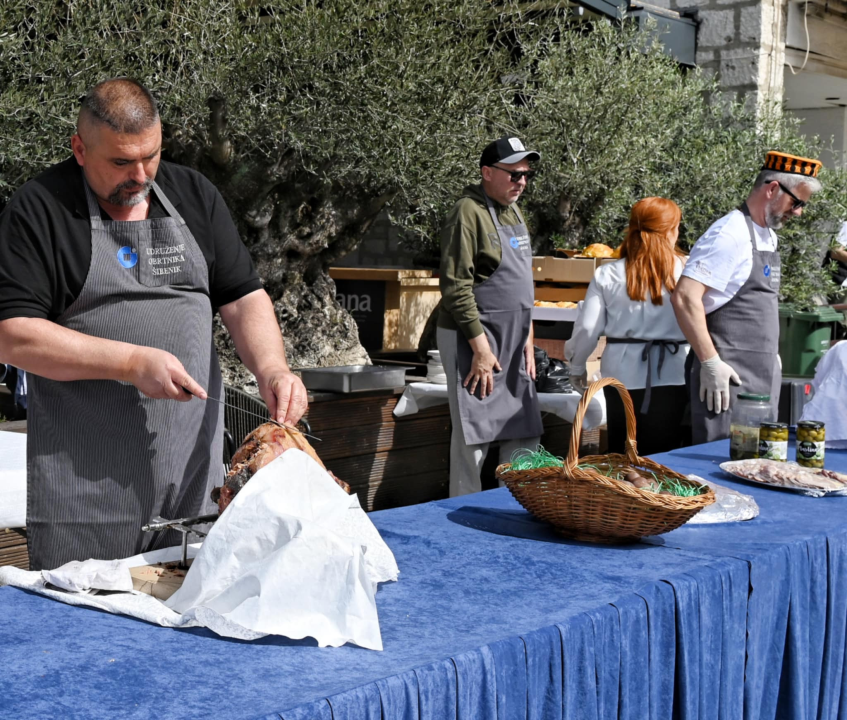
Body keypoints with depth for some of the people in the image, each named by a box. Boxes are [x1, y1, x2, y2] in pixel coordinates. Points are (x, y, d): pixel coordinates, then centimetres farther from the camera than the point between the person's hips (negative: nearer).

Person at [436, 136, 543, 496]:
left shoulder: (514, 213, 15)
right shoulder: (469, 212, -13)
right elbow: (456, 287, -19)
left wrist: (528, 339, 15)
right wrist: (480, 347, -20)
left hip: (513, 342, 9)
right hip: (475, 341, -9)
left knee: (525, 434, 12)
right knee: (474, 435, -3)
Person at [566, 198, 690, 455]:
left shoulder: (607, 274, -1)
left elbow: (587, 328, 0)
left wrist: (577, 367, 16)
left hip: (623, 375, 2)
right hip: (670, 376, -1)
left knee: (620, 454, 14)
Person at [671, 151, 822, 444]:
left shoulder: (768, 237, 15)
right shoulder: (729, 235, -14)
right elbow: (684, 298, -22)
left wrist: (772, 354, 18)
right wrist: (710, 363, -22)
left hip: (763, 376, 9)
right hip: (729, 376, -9)